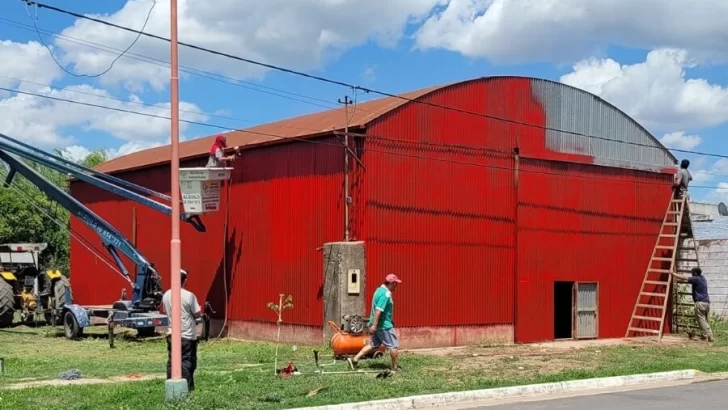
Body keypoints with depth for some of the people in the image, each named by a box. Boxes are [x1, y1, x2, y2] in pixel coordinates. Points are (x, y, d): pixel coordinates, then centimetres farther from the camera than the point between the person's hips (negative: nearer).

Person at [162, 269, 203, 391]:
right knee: (187, 362, 1)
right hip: (187, 335, -5)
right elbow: (197, 314, -9)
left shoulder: (166, 295, 3)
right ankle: (187, 388, 0)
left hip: (171, 334, 5)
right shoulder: (189, 295, -14)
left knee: (171, 361, 9)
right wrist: (200, 312, 10)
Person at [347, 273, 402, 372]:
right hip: (383, 325, -10)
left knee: (373, 345, 12)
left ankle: (355, 359, 7)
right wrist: (374, 325, -28)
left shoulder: (379, 290, 12)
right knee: (394, 345, 2)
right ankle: (396, 367, 10)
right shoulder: (385, 294, -20)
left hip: (377, 324, 10)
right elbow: (378, 310, -27)